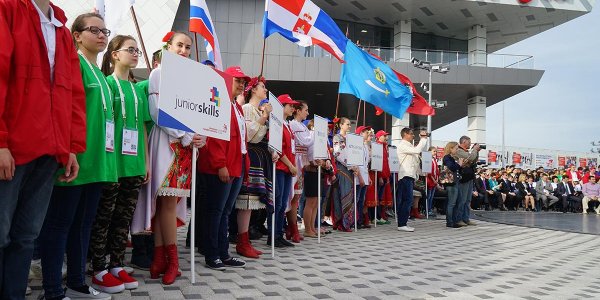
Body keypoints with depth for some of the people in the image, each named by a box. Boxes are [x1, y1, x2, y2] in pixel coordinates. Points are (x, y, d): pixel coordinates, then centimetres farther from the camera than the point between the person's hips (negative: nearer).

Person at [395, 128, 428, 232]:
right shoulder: (402, 145, -9)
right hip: (405, 175, -10)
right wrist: (423, 138, -9)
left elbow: (421, 149, 31)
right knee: (407, 200, -13)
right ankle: (402, 224, -13)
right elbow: (417, 150, -19)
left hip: (410, 175, 10)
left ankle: (402, 223, 11)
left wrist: (424, 139, 16)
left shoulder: (409, 145, 22)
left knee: (405, 200, 8)